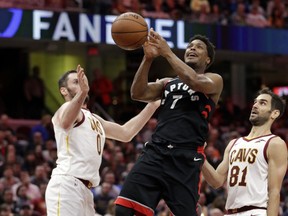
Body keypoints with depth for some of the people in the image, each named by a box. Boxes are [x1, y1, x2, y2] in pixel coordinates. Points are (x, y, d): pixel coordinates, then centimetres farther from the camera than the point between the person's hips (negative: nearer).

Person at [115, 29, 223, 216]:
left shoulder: (214, 80, 11)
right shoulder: (167, 83, 24)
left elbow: (194, 81, -12)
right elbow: (138, 93, 7)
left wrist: (167, 52, -9)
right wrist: (148, 59, -5)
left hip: (186, 158, -4)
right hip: (155, 151, 4)